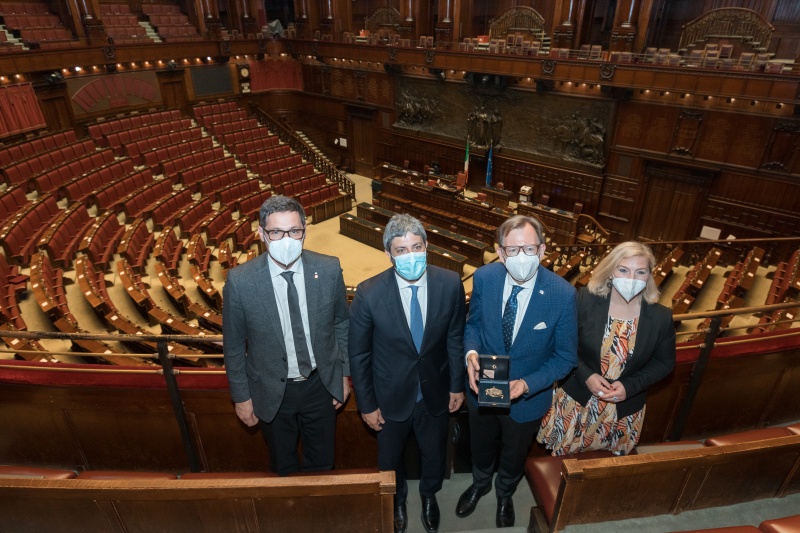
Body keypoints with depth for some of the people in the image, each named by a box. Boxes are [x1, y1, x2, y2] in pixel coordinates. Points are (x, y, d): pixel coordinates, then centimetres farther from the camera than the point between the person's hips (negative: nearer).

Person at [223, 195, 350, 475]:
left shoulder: (329, 269, -16)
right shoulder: (239, 281, -20)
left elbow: (341, 324, -1)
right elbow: (234, 345, -7)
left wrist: (343, 373, 4)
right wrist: (241, 397, 0)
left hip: (320, 384, 1)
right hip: (272, 392, -1)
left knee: (322, 463, 23)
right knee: (284, 467, 24)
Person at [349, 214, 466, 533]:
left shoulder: (450, 284, -18)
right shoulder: (369, 293, -24)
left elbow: (455, 338, -3)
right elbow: (358, 354, -12)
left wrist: (457, 385, 3)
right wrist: (367, 405, -6)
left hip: (435, 395, 2)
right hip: (391, 397, -1)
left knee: (434, 455, 26)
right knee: (390, 459, 25)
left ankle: (429, 495, 61)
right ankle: (397, 500, 60)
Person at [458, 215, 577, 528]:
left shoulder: (563, 294, -27)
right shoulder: (484, 278, -20)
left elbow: (565, 357, -15)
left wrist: (527, 384, -27)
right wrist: (472, 352, -23)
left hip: (527, 397, -1)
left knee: (513, 455, 29)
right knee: (481, 447, 30)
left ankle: (504, 494, 64)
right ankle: (480, 484, 65)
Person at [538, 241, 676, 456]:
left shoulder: (661, 317, -12)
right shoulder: (584, 300, -17)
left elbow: (664, 362, 0)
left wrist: (630, 387, -13)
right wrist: (586, 376, -18)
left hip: (623, 410, 1)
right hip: (575, 399, -1)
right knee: (562, 461, 17)